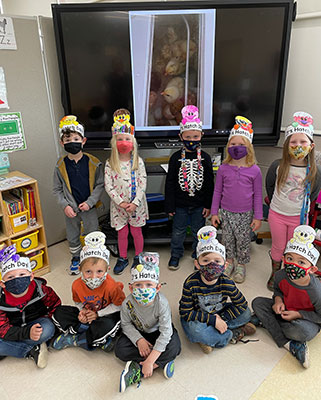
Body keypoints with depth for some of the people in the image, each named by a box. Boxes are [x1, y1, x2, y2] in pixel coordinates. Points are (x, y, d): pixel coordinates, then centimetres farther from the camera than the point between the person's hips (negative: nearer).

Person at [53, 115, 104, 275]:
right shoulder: (60, 165, -5)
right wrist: (65, 206, -11)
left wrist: (90, 202, -14)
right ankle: (75, 258, 41)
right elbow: (57, 189, 2)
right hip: (70, 209, 2)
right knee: (72, 236, 18)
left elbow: (100, 185, -5)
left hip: (89, 207, -1)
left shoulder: (93, 163, -9)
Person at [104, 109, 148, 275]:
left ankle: (138, 257, 33)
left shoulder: (138, 162, -6)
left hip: (136, 205, -1)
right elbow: (108, 186, -7)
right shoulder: (110, 164, -5)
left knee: (136, 232, 13)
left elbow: (142, 184, -9)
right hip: (118, 205, 1)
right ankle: (122, 258, 34)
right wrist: (120, 202, -15)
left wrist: (135, 203, -16)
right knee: (122, 233, 14)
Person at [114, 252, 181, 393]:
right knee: (120, 350, -19)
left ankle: (137, 370, -21)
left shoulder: (161, 303, -33)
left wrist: (149, 362, -35)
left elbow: (165, 333, -33)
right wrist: (139, 340, -26)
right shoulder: (128, 303, -26)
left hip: (158, 331, -2)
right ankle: (161, 361, -17)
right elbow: (126, 324, -9)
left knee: (174, 348, -28)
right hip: (138, 332, 3)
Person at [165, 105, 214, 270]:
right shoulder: (176, 157, -6)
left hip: (199, 204, 1)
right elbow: (169, 183, -3)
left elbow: (210, 183, 1)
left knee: (198, 231, 15)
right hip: (180, 204, 0)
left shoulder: (205, 158, -3)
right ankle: (175, 255, 33)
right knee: (178, 231, 13)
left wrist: (208, 204, -1)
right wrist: (169, 205, -4)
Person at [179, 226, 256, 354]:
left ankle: (209, 340, -13)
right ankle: (232, 335, -11)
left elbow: (242, 304, -10)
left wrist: (222, 319, -21)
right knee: (195, 330, -36)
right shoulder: (191, 283, -27)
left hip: (218, 314, 4)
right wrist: (213, 320, -28)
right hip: (197, 317, -3)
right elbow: (186, 313, -24)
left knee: (246, 313, -13)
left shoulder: (226, 282, -19)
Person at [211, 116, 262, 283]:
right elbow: (217, 191, 3)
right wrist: (214, 212, 3)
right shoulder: (223, 169, -5)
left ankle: (241, 265, 33)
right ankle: (229, 261, 37)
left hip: (245, 214, -1)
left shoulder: (254, 170, -8)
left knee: (243, 240, 11)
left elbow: (258, 195, -1)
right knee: (227, 238, 14)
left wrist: (258, 217, -1)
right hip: (226, 212, 1)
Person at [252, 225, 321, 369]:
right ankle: (287, 343, -19)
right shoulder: (281, 275, -18)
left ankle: (264, 321, -11)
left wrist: (298, 314, -22)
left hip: (306, 320, -6)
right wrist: (278, 299, -15)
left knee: (301, 331, -39)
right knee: (258, 302, -12)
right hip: (285, 311, 6)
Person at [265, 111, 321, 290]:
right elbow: (269, 185, 6)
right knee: (278, 247, 16)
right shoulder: (278, 166, -13)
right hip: (277, 215, 0)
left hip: (299, 217, 0)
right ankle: (275, 273, 38)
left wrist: (302, 207, 7)